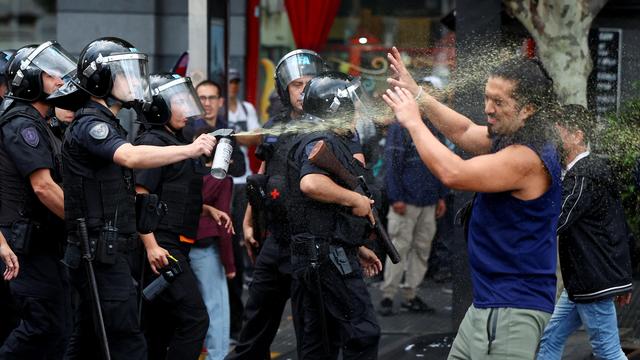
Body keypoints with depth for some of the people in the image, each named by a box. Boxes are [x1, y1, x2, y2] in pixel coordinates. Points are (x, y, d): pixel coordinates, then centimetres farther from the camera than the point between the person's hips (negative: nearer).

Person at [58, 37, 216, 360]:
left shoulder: (106, 124, 18)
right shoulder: (90, 125, -14)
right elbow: (131, 157, -32)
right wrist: (189, 150, -37)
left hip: (104, 254, 10)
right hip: (102, 256, -10)